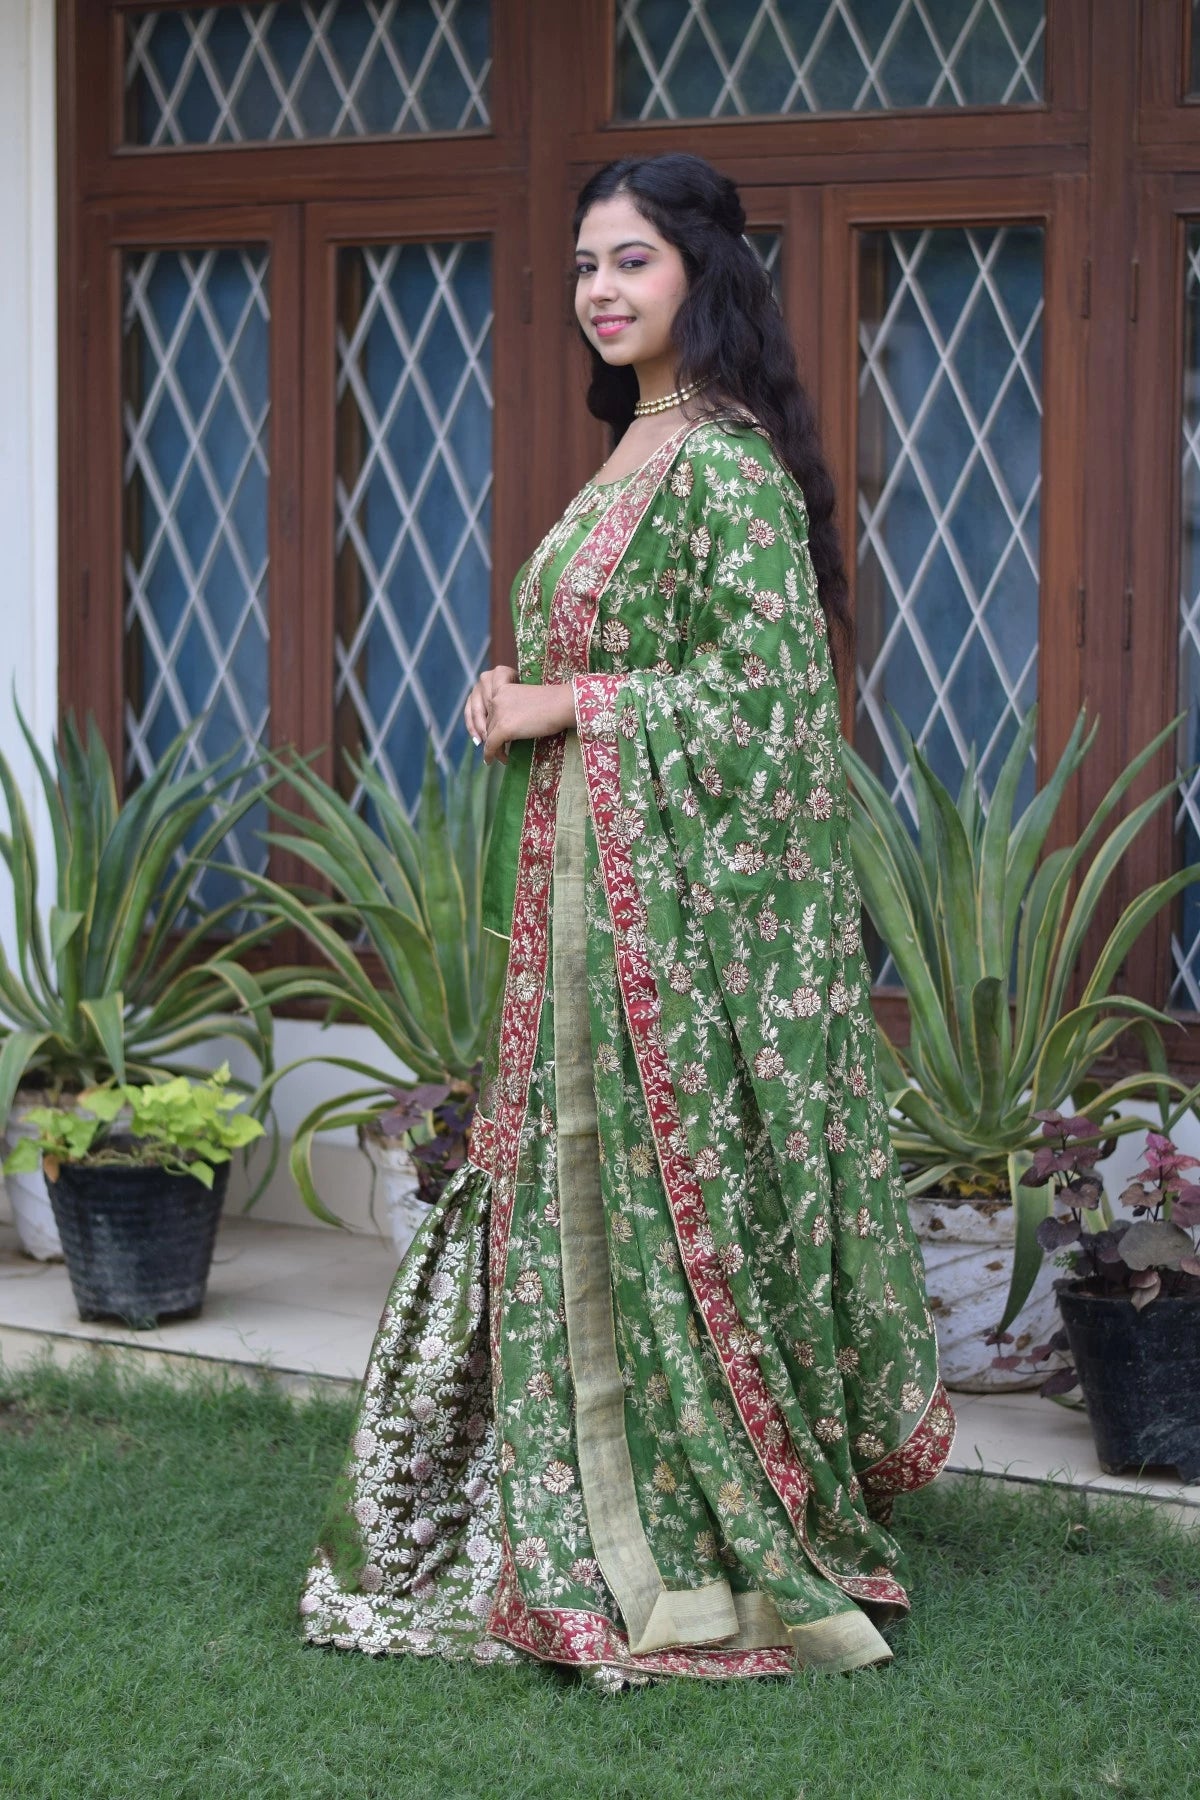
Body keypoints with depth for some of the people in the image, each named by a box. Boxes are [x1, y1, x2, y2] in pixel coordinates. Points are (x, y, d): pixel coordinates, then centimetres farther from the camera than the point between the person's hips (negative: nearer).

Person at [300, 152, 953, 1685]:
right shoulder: (637, 452, 16)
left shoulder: (727, 461, -13)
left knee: (674, 1182, -4)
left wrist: (566, 708, -15)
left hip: (688, 889, -9)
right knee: (589, 1188, 11)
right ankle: (615, 1529, 20)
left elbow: (763, 684, -20)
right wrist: (520, 700, 5)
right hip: (590, 879, 9)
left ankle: (722, 1545, 6)